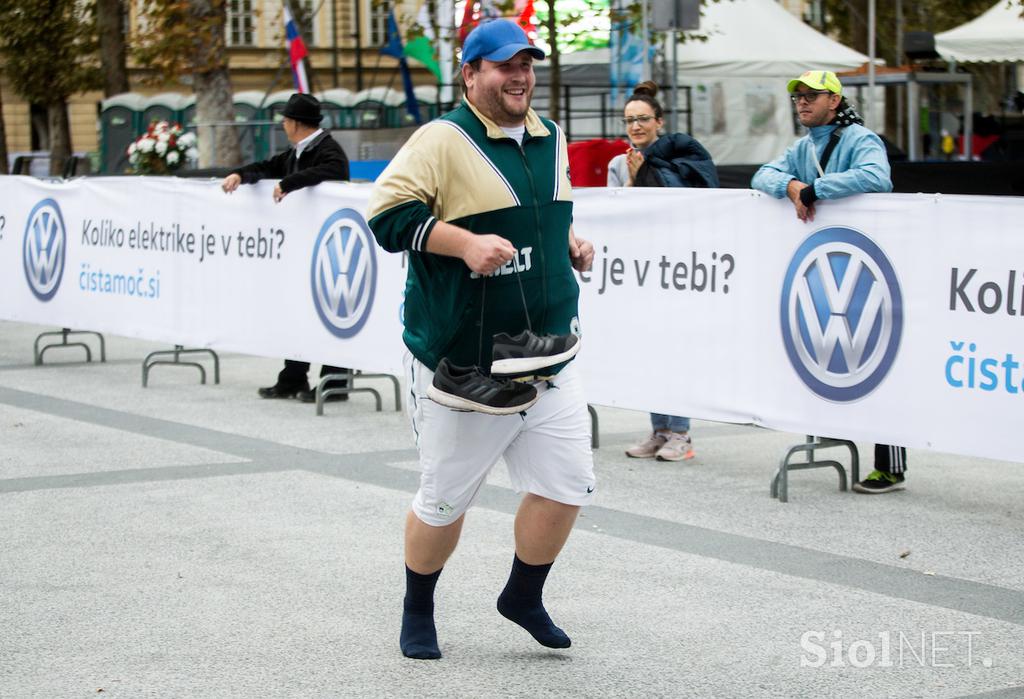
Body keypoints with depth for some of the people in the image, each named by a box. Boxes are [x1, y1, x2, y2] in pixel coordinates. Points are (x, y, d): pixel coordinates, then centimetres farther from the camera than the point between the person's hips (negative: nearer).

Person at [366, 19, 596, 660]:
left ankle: (524, 597, 26)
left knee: (567, 485, 2)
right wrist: (465, 242, -27)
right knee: (445, 500, 5)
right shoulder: (443, 141, -10)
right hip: (461, 362, -6)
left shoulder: (551, 139, 12)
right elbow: (388, 214, -18)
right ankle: (418, 611, 30)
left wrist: (571, 243, 10)